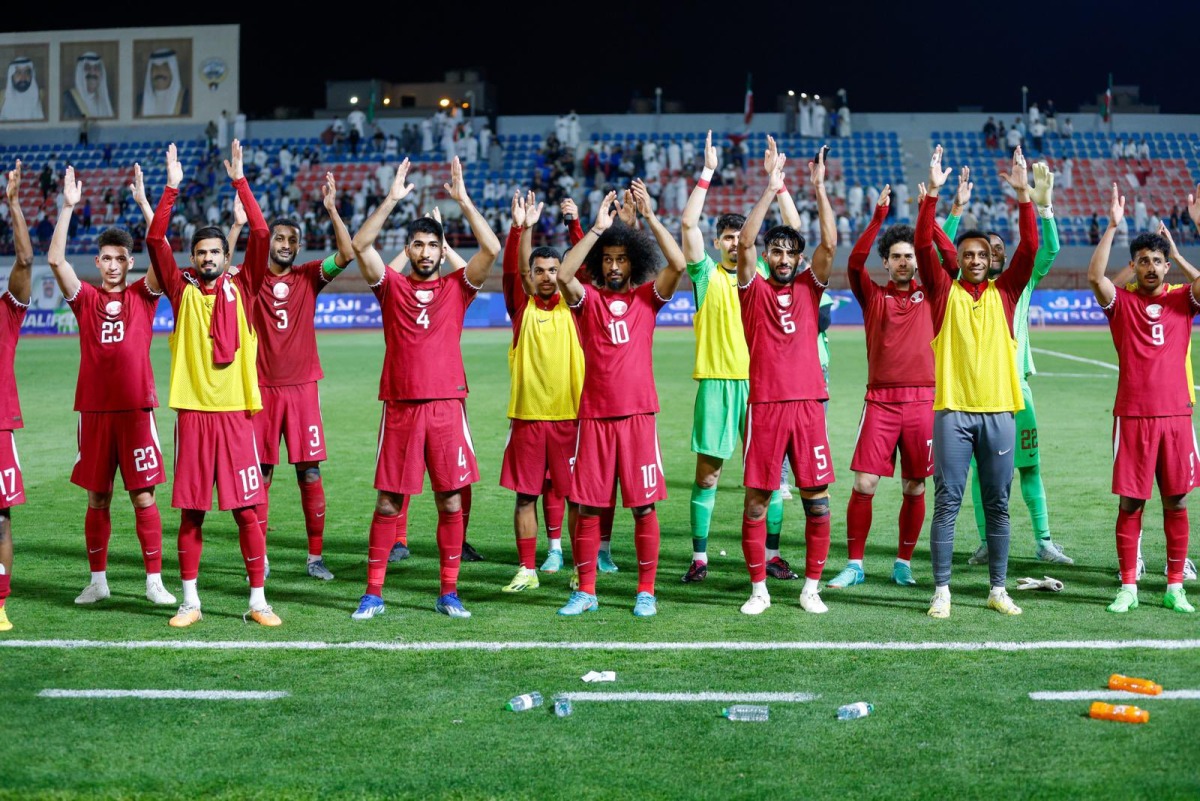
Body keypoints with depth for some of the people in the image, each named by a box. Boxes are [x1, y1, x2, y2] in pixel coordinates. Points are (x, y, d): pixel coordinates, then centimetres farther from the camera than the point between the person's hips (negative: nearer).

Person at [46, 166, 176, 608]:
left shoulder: (143, 295, 5)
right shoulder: (85, 298, 6)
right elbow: (55, 259, -7)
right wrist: (68, 207, -13)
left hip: (136, 409, -1)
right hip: (94, 410, 1)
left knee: (143, 497, -1)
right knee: (97, 499, 8)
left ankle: (154, 581, 5)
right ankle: (98, 580, 17)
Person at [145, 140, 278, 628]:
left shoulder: (241, 287, 5)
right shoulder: (182, 289, 6)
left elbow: (260, 235, -4)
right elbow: (155, 240, -3)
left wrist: (239, 181, -7)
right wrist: (172, 188, -8)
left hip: (234, 412, 0)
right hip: (192, 411, 1)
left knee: (246, 510, 1)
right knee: (190, 512, 5)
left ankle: (258, 600, 9)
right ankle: (189, 601, 15)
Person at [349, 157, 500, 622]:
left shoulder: (457, 288, 8)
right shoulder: (391, 287, 7)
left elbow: (492, 248, -5)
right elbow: (360, 245, -6)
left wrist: (463, 200, -5)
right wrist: (392, 198, -8)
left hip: (447, 405, 1)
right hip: (400, 406, 0)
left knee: (450, 500, 2)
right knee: (388, 502, 2)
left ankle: (449, 593, 10)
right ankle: (374, 594, 9)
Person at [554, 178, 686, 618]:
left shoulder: (647, 297, 6)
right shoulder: (588, 299, 5)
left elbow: (679, 264, -11)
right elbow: (563, 274, -15)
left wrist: (649, 215, -13)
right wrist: (597, 227, -16)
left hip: (638, 414, 0)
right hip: (594, 415, 1)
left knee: (643, 506, 0)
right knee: (588, 506, 3)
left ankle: (646, 591, 9)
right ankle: (585, 591, 13)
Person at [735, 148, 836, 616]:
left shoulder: (809, 288, 11)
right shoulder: (753, 290, 6)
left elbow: (830, 243, -1)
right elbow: (745, 242, -8)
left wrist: (819, 187, -5)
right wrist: (771, 190, -11)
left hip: (807, 403, 2)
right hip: (764, 405, -2)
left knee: (817, 498, 1)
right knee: (756, 499, 1)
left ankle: (811, 587, 12)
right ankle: (758, 589, 12)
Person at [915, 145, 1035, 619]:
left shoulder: (1004, 292, 9)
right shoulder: (944, 291, 5)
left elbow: (1030, 247, -1)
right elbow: (923, 245, -6)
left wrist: (1023, 194, -8)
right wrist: (932, 193, -13)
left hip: (998, 410, 2)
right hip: (953, 410, -2)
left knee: (998, 505, 7)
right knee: (947, 503, -1)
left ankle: (998, 590, 16)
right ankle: (941, 591, 4)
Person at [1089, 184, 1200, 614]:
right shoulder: (1121, 303, 4)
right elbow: (1095, 276, -14)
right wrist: (1112, 226, -17)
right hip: (1133, 416, -2)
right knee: (1130, 502, 0)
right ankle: (1127, 587, 7)